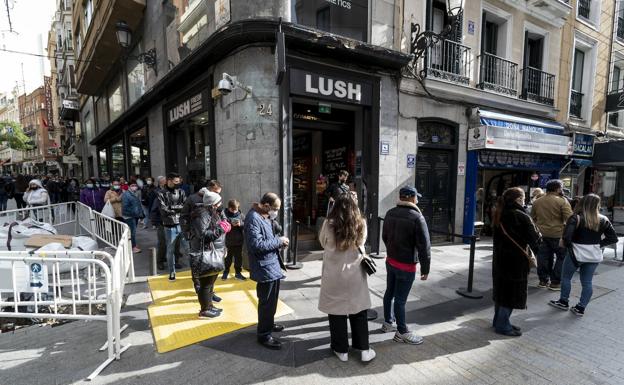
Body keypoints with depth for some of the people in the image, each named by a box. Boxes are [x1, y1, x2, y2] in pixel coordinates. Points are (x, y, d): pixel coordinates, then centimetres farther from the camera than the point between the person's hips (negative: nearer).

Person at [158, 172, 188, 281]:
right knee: (170, 250, 11)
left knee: (188, 247, 5)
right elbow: (164, 210, -14)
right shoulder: (161, 194, -4)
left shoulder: (181, 192, 5)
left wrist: (172, 207, -14)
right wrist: (179, 208, -11)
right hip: (169, 226, -1)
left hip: (182, 224, 2)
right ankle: (172, 272, 27)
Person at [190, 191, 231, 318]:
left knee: (210, 281, 20)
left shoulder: (211, 212, 11)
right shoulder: (202, 214, -20)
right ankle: (204, 310, 15)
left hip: (214, 253, 10)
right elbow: (203, 234, -27)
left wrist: (224, 226, 5)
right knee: (206, 283, 2)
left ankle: (209, 305, 34)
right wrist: (220, 229, -23)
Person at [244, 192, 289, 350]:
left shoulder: (264, 217, 11)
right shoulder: (253, 219, -21)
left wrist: (279, 241, 1)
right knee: (266, 301, 2)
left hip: (272, 265, 10)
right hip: (264, 267, -10)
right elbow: (256, 244, -29)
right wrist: (278, 241, -20)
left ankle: (269, 324, 41)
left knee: (272, 299, 23)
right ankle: (264, 335, 17)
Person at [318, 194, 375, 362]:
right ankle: (364, 349, 27)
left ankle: (341, 350, 26)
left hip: (334, 276, -2)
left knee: (337, 313, 13)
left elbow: (322, 242, 2)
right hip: (356, 275, 2)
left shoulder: (328, 225, -15)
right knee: (359, 313, 17)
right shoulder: (361, 224, -8)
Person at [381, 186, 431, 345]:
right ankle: (402, 332, 17)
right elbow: (424, 245, -18)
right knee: (400, 299, 3)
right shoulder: (417, 217, -20)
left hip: (390, 261, 7)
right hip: (406, 265, -7)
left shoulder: (390, 213, 3)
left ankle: (387, 322, 35)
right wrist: (425, 268, -9)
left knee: (389, 292, 19)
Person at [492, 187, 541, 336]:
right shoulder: (522, 217, -17)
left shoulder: (499, 215, 5)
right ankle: (502, 325, 13)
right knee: (512, 293, 4)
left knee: (501, 290, 18)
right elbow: (534, 239, -10)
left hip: (500, 260, 8)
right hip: (516, 262, -7)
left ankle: (498, 321, 30)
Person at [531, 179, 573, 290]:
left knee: (543, 257, 12)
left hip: (542, 234, 5)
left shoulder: (537, 202, 7)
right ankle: (555, 282, 7)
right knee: (562, 257, 7)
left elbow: (533, 218, 14)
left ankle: (543, 280, 20)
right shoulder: (562, 201, -10)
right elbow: (569, 218, -15)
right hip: (558, 234, -5)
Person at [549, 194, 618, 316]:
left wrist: (567, 245, -6)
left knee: (566, 277, 14)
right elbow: (613, 238, 3)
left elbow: (567, 236, -23)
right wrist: (598, 244, 6)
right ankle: (581, 308, 19)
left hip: (576, 254, -4)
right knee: (587, 282, 13)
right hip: (594, 256, 4)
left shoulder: (576, 218, -14)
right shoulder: (603, 220, -1)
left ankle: (563, 302, 25)